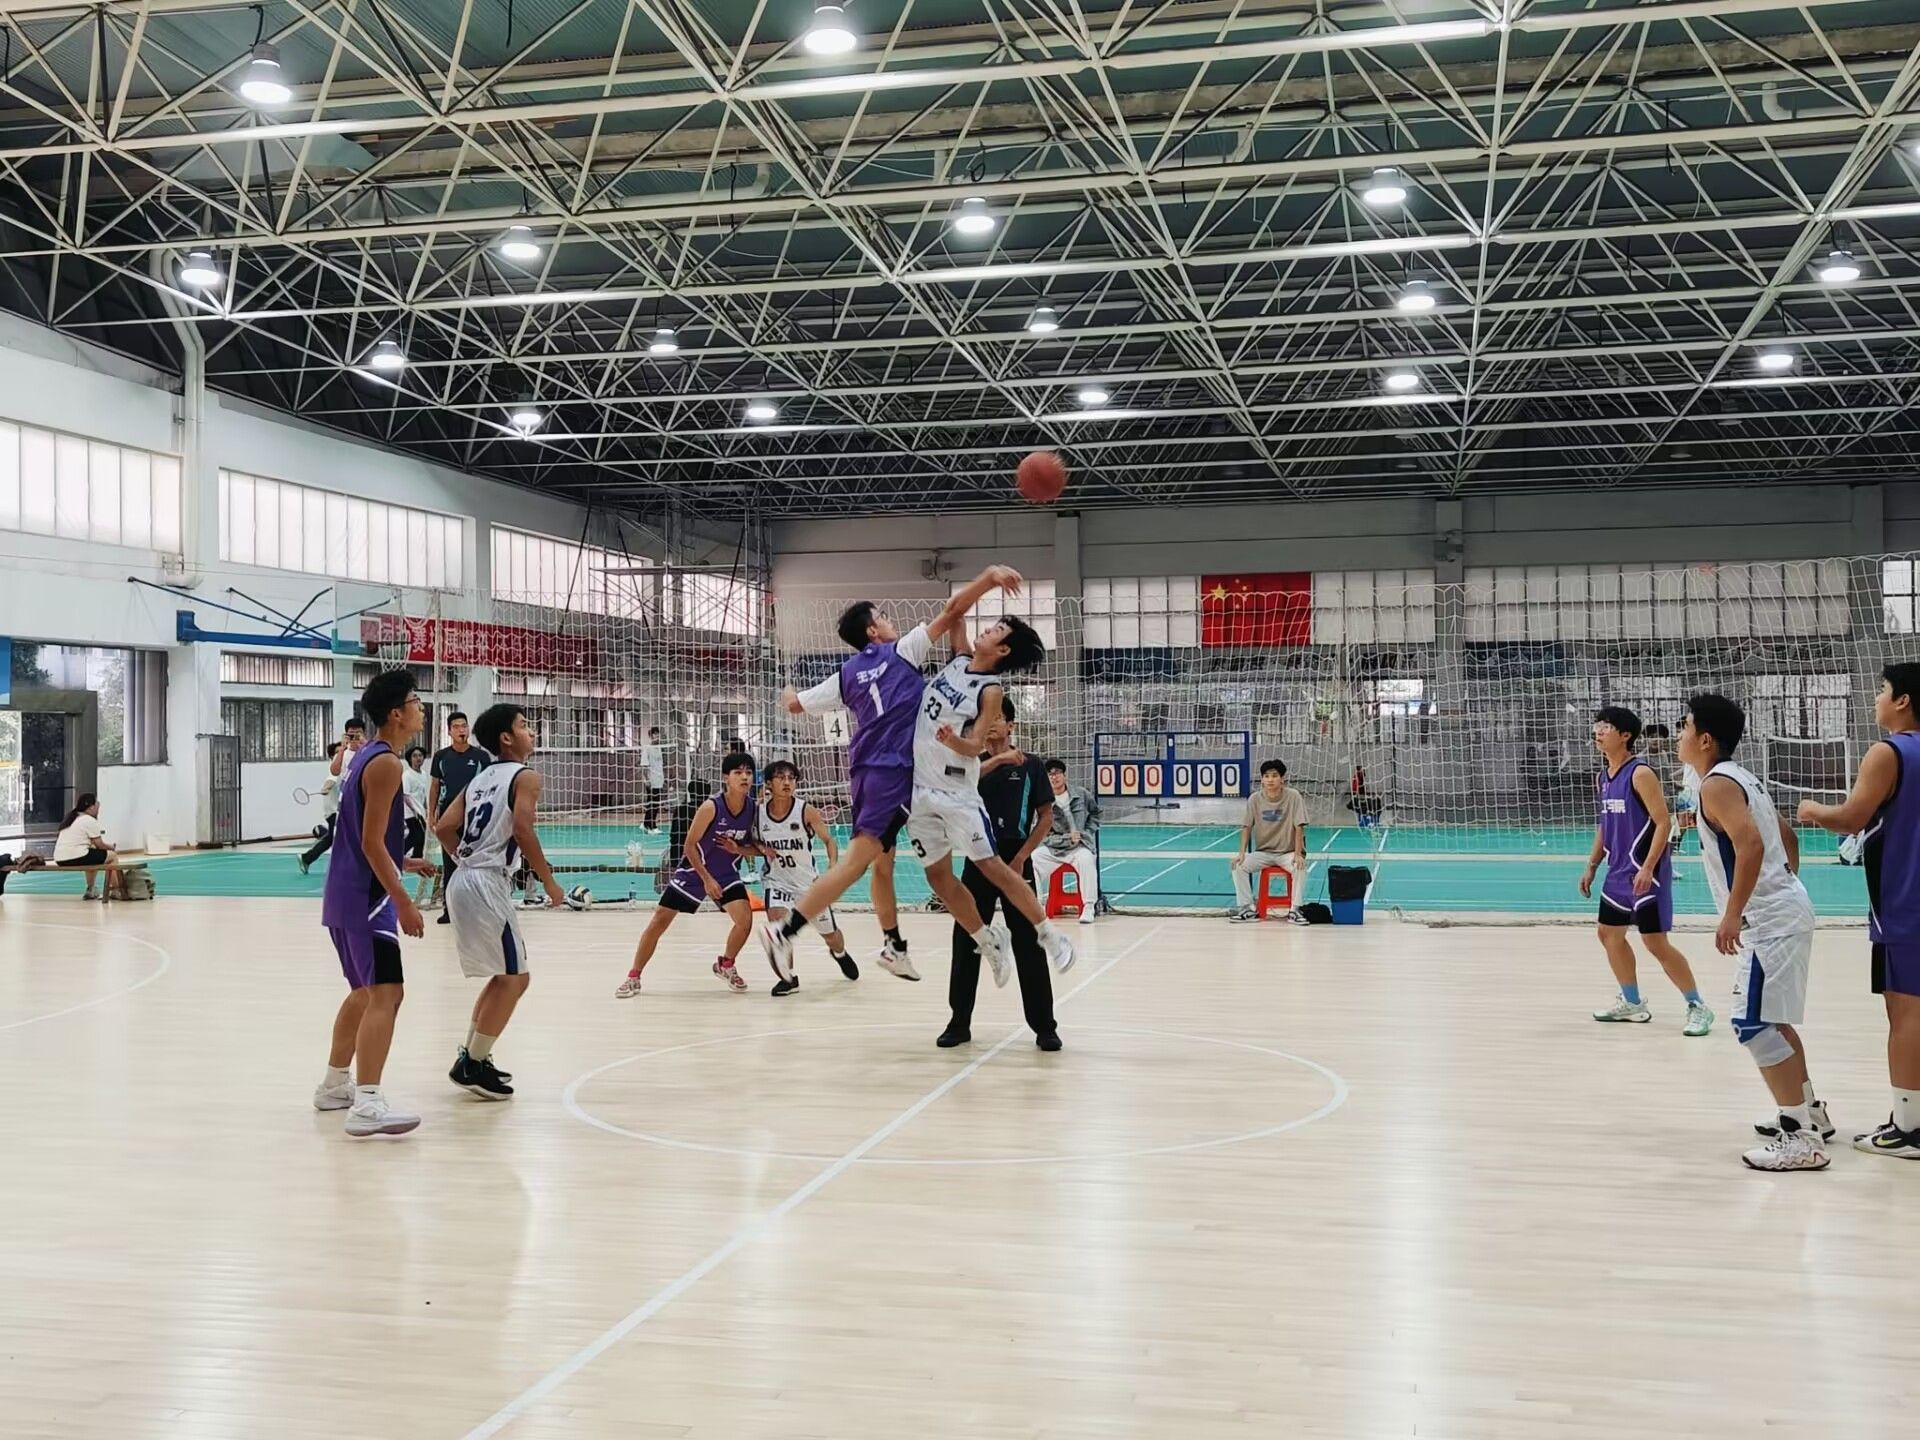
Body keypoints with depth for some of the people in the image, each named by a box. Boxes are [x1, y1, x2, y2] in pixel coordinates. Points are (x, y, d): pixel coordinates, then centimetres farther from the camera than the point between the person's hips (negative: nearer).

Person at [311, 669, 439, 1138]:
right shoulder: (386, 764, -15)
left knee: (364, 992, 23)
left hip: (344, 893, 10)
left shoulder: (364, 757, 15)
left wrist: (403, 865, 25)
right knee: (386, 994, -15)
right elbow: (371, 844, -19)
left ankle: (335, 1084, 34)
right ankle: (366, 1105, -22)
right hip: (364, 897, -10)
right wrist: (404, 902, -18)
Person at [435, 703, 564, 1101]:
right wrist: (549, 881, -10)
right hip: (488, 886, -9)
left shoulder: (480, 779, 19)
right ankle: (472, 1066, 0)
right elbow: (522, 830, -17)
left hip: (463, 883, 9)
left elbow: (444, 828, 13)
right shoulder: (525, 776, -4)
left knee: (502, 976, 20)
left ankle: (471, 1057, 24)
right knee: (515, 978, 0)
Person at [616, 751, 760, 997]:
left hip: (727, 874, 3)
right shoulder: (711, 807, -25)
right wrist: (707, 879, -19)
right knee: (659, 921, -2)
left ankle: (726, 965, 14)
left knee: (745, 919, -15)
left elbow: (755, 846, 0)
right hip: (694, 872, -3)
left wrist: (738, 849, -22)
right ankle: (633, 977, 12)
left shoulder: (754, 808, -13)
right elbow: (689, 846, -18)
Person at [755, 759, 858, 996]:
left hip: (808, 881, 0)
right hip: (777, 880, 0)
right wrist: (760, 848, -15)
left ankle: (840, 954, 52)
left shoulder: (806, 811, -16)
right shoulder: (758, 812, -9)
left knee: (829, 934, 14)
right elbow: (753, 841, 9)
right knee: (777, 921, -28)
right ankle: (788, 977, -10)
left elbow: (829, 840, -7)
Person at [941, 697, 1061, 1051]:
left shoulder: (1030, 766, 1)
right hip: (979, 861, 3)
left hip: (1016, 862, -2)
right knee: (966, 943, 3)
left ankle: (1044, 1026, 8)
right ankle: (959, 1022, 14)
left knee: (1029, 946, -1)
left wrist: (1020, 859, -7)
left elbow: (1046, 816, 0)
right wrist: (997, 760, -27)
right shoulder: (974, 763, 8)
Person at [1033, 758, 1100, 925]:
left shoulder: (1080, 794, 0)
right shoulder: (1044, 802, -5)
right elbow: (1045, 836, -3)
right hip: (1053, 848, 1)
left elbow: (1095, 812, 17)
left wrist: (1087, 832, 4)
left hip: (1080, 847, -1)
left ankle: (1088, 908, -25)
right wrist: (1067, 838, -16)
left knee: (1086, 860, -34)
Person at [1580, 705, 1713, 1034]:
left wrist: (1647, 868, -24)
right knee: (1609, 933, 15)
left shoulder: (1640, 773, -15)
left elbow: (1663, 822, -18)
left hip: (1645, 872, -9)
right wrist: (1593, 865, 18)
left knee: (1655, 941, -9)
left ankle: (1698, 1007, 4)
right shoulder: (1602, 777, 10)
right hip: (1619, 871, 9)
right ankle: (1632, 1004, 29)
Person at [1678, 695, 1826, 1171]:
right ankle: (1809, 1112, 33)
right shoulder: (1740, 777, 15)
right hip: (1784, 909, 11)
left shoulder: (1716, 785, -15)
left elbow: (1751, 845, -28)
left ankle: (1802, 1138, -6)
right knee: (1773, 1021, 22)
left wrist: (1732, 915, -27)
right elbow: (1786, 839, 22)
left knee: (1756, 1027, -8)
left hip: (1768, 921, -11)